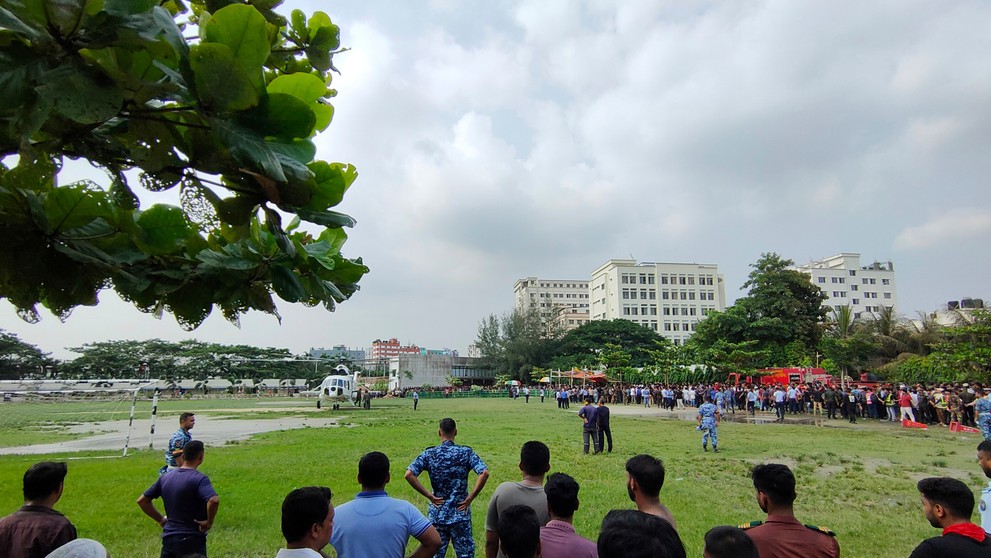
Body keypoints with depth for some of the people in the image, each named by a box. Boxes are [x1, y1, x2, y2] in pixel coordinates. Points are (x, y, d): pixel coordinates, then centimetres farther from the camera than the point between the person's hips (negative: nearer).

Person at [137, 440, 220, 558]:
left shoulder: (165, 478, 5)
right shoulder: (199, 479, -17)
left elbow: (142, 500, 15)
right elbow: (214, 500, -33)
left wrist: (160, 519, 15)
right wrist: (209, 522, -18)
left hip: (168, 537, 6)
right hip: (192, 540, -6)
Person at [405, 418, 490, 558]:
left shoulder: (429, 454, -5)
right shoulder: (466, 452, -7)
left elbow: (409, 474, -15)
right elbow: (484, 473, -20)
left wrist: (429, 495, -8)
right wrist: (470, 498, -11)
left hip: (437, 514, 1)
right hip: (460, 514, -1)